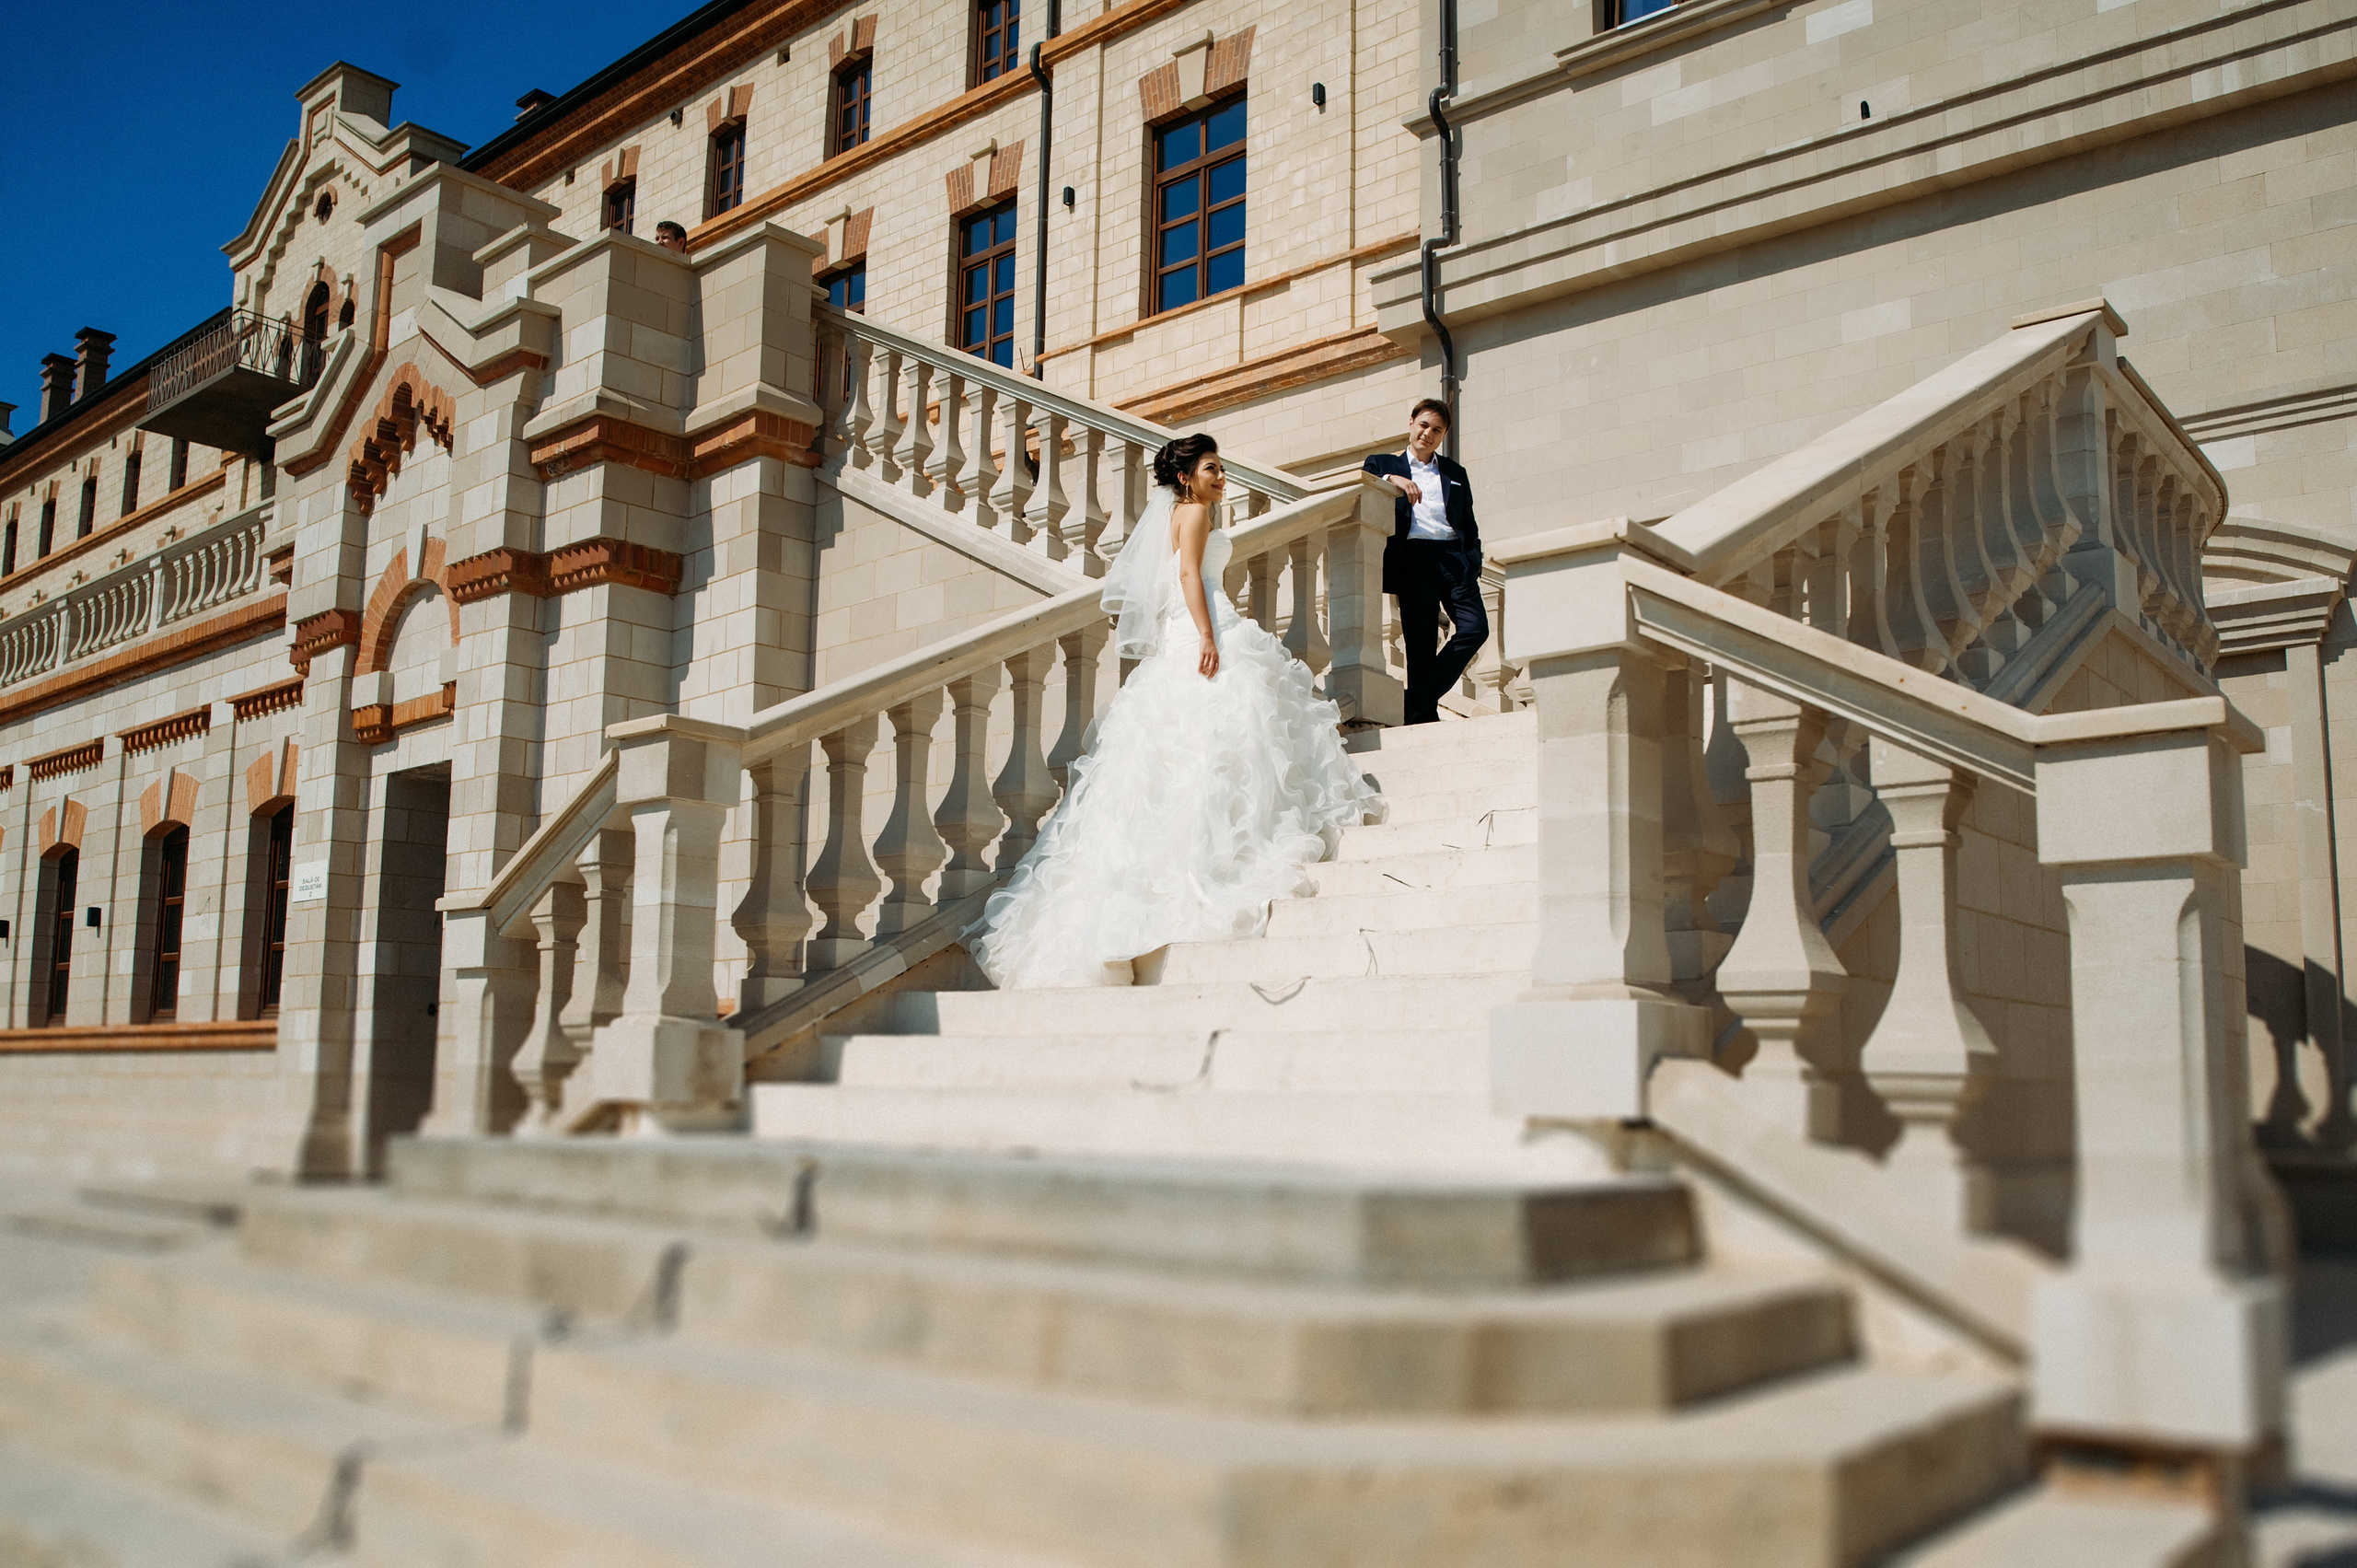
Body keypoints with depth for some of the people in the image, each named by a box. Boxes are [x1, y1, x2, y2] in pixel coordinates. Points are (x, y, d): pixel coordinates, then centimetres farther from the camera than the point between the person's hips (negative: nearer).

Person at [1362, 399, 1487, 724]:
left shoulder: (1455, 473, 25)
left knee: (1475, 628, -16)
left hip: (1455, 559, 3)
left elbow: (1469, 526, 22)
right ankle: (1425, 714, -4)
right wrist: (1391, 480, -16)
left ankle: (1418, 701, -11)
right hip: (1414, 559, -3)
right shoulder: (1384, 464, 17)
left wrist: (1473, 564, 7)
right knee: (1420, 643, -9)